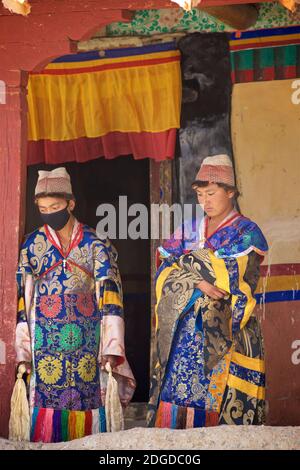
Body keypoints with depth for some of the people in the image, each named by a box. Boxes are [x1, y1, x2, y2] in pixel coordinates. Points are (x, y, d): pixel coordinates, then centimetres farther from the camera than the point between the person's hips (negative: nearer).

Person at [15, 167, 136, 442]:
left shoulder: (96, 244, 2)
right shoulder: (32, 245, 6)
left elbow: (110, 295, -4)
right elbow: (22, 299, 5)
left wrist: (112, 347, -13)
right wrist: (23, 350, -2)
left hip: (87, 338, -1)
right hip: (46, 340, 1)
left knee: (88, 404, -3)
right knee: (46, 404, -4)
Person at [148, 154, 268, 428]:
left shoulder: (247, 232, 2)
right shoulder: (188, 230, 16)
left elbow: (232, 275, -11)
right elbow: (165, 272, 5)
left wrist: (189, 260, -5)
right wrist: (198, 283, -11)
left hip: (226, 333, -4)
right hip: (184, 335, 4)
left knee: (218, 402, -9)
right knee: (174, 402, -3)